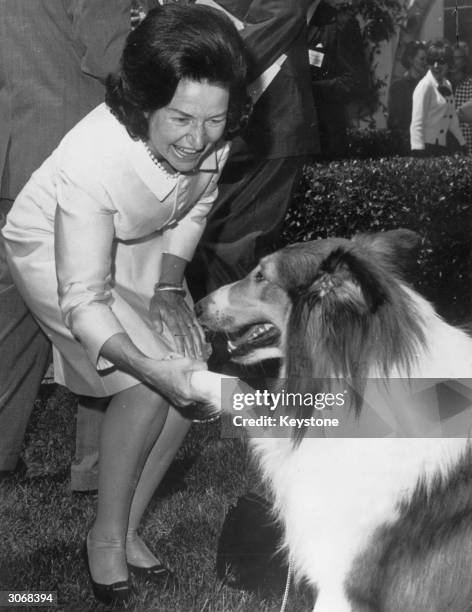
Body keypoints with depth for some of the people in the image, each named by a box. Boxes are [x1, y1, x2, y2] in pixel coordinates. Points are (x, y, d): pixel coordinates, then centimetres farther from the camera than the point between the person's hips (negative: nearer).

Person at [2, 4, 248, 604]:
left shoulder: (211, 136, -23)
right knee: (150, 386, -20)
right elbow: (82, 299, -34)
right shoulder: (92, 159, -39)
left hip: (139, 246, 6)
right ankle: (106, 534, 0)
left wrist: (168, 287, -7)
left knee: (193, 373, -9)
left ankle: (128, 522, 8)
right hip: (52, 250, -6)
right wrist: (151, 367, -46)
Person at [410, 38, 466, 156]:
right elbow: (417, 123, -15)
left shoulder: (447, 85, 11)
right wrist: (418, 152, -21)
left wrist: (462, 144, 17)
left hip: (445, 145, 7)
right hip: (429, 146, -7)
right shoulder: (425, 86, -11)